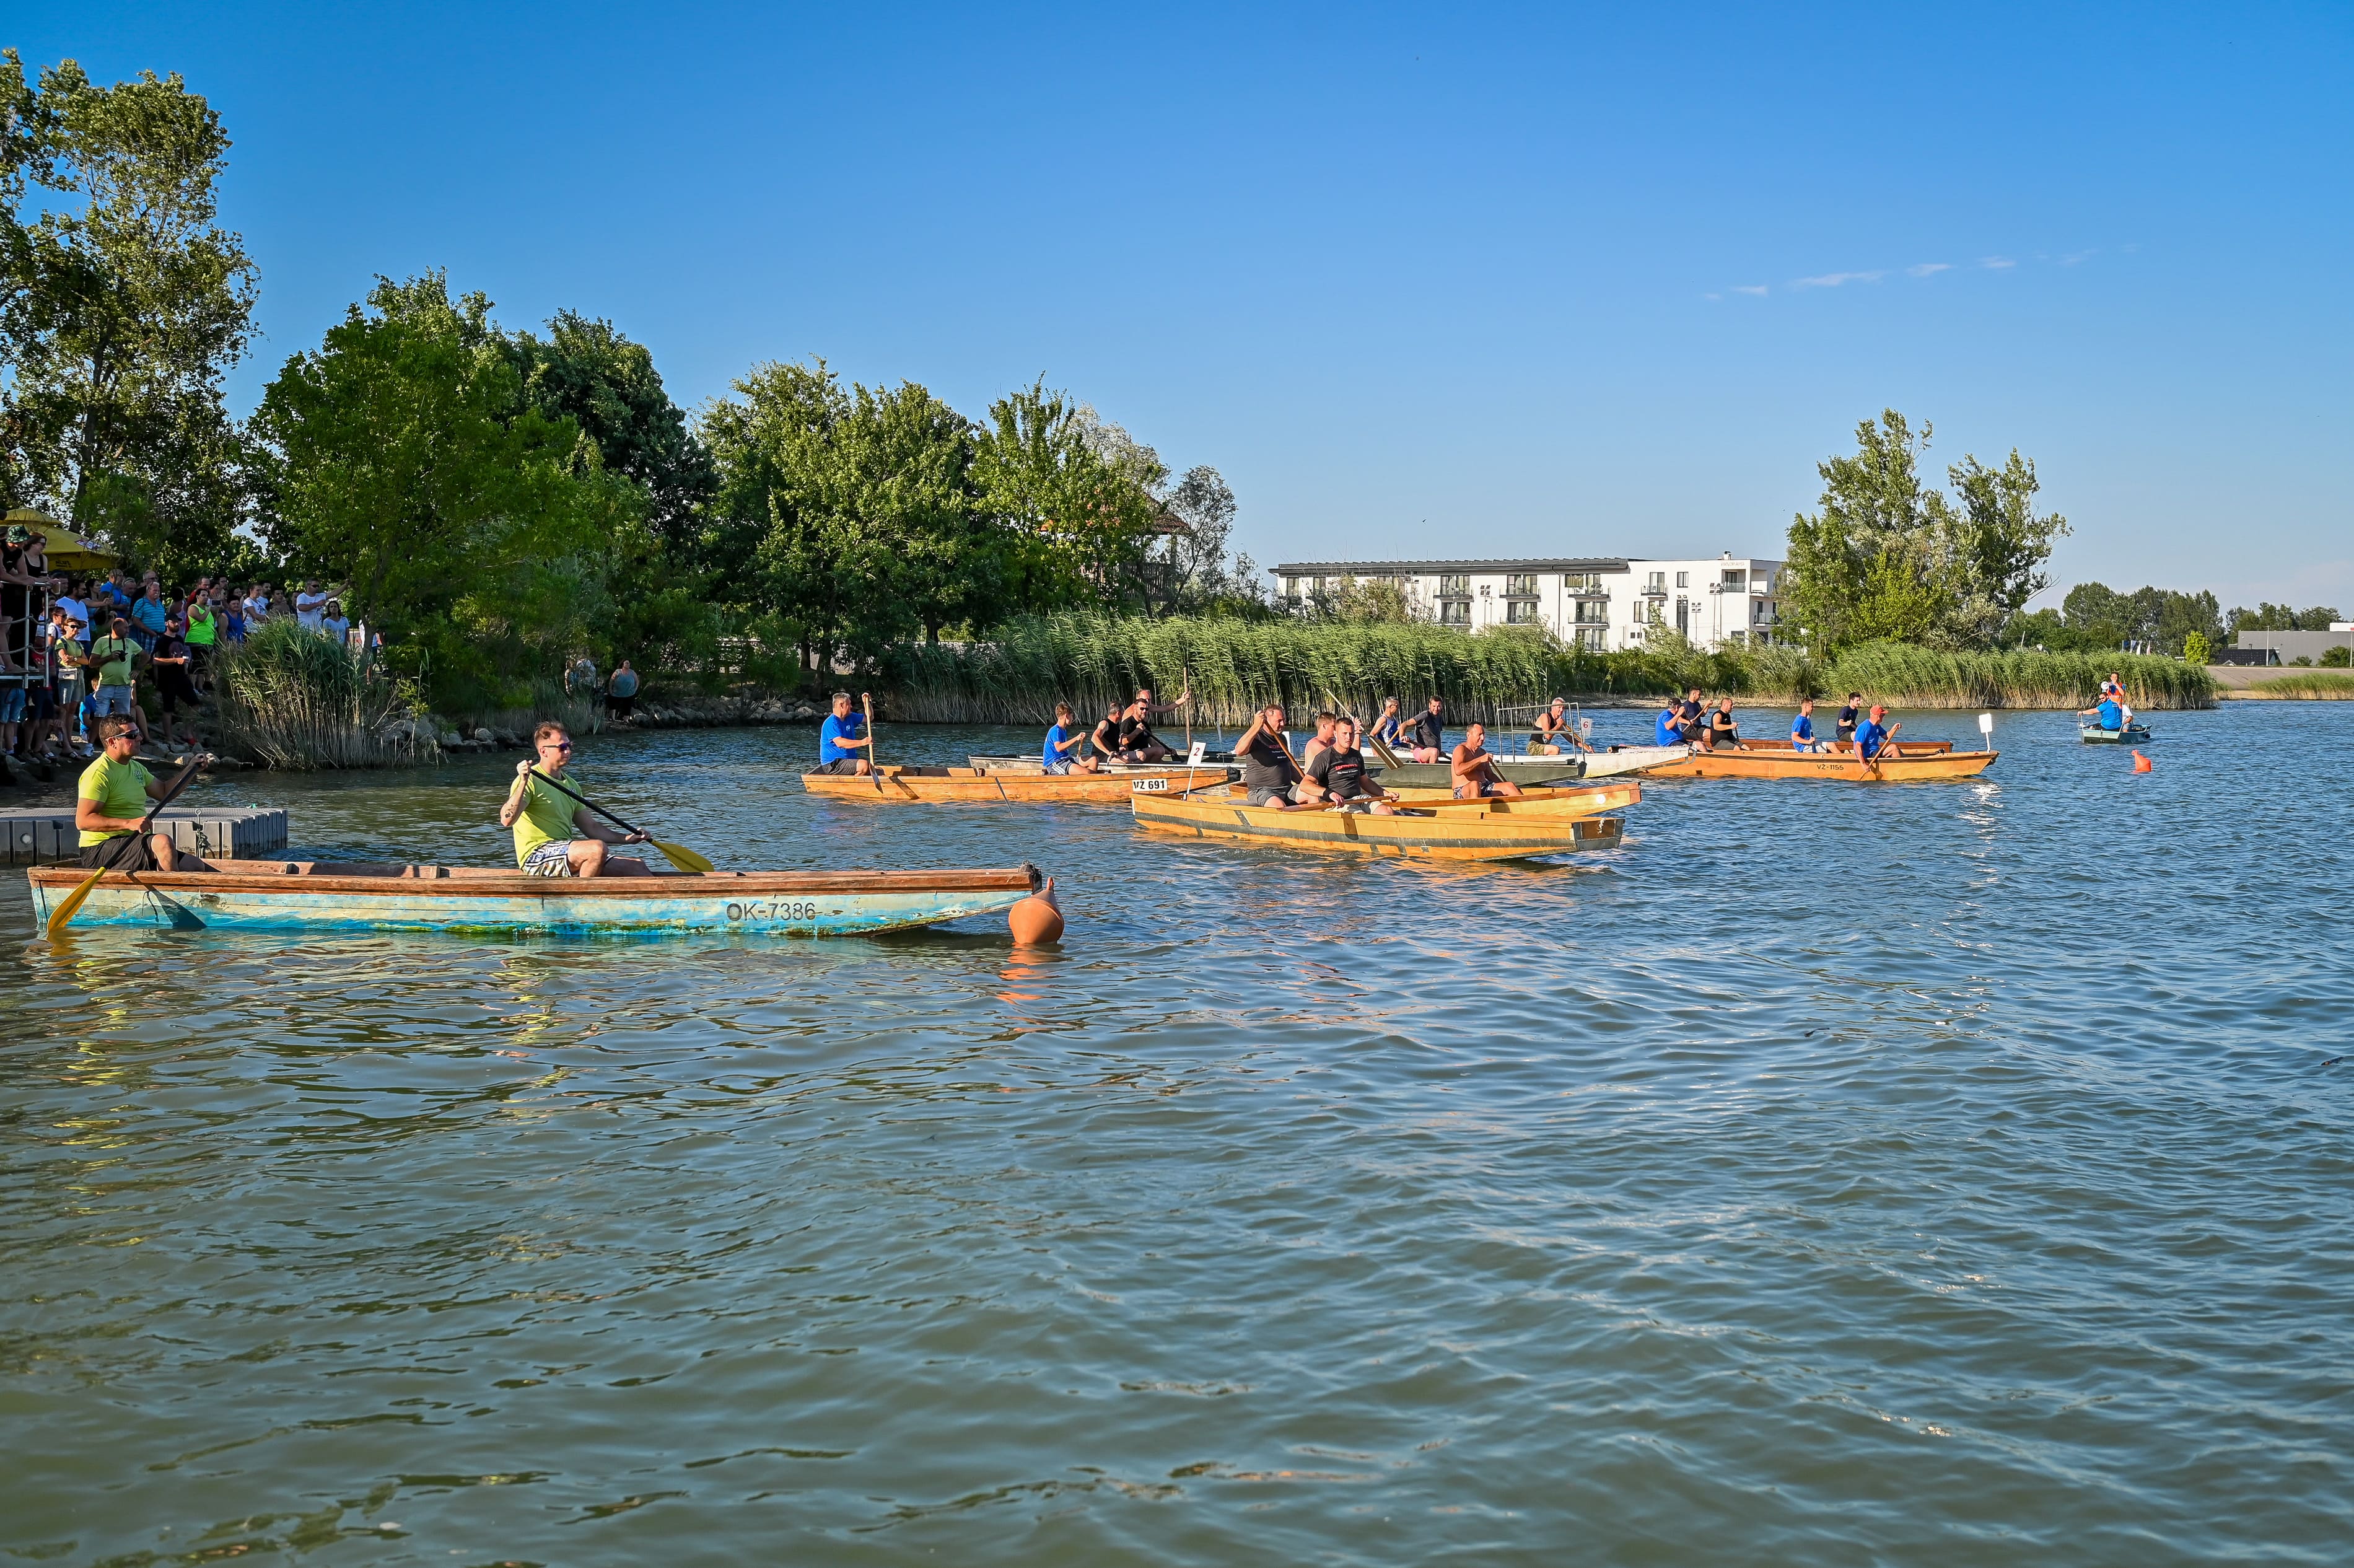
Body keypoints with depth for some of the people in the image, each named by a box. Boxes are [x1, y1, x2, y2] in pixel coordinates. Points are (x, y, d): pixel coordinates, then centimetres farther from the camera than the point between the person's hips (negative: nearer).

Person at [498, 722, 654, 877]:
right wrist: (523, 783, -32)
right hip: (536, 855, -8)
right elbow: (507, 820, -21)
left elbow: (591, 828, 23)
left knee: (636, 867, -8)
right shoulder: (531, 780, -6)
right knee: (598, 848, -34)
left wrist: (627, 838, 11)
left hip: (567, 855, 8)